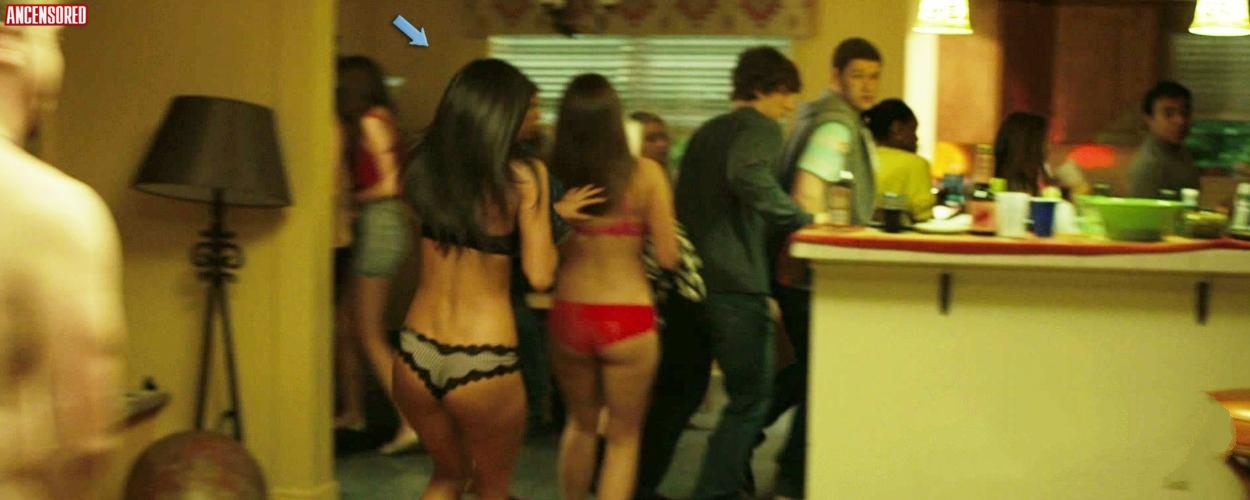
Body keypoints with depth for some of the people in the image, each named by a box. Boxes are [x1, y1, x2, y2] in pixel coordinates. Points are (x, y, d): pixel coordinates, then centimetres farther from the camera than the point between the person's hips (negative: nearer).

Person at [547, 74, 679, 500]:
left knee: (580, 422, 26)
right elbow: (667, 257, -7)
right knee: (623, 437, 14)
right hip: (627, 319, -2)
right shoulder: (645, 174, -10)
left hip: (567, 316, 3)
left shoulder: (552, 175, -7)